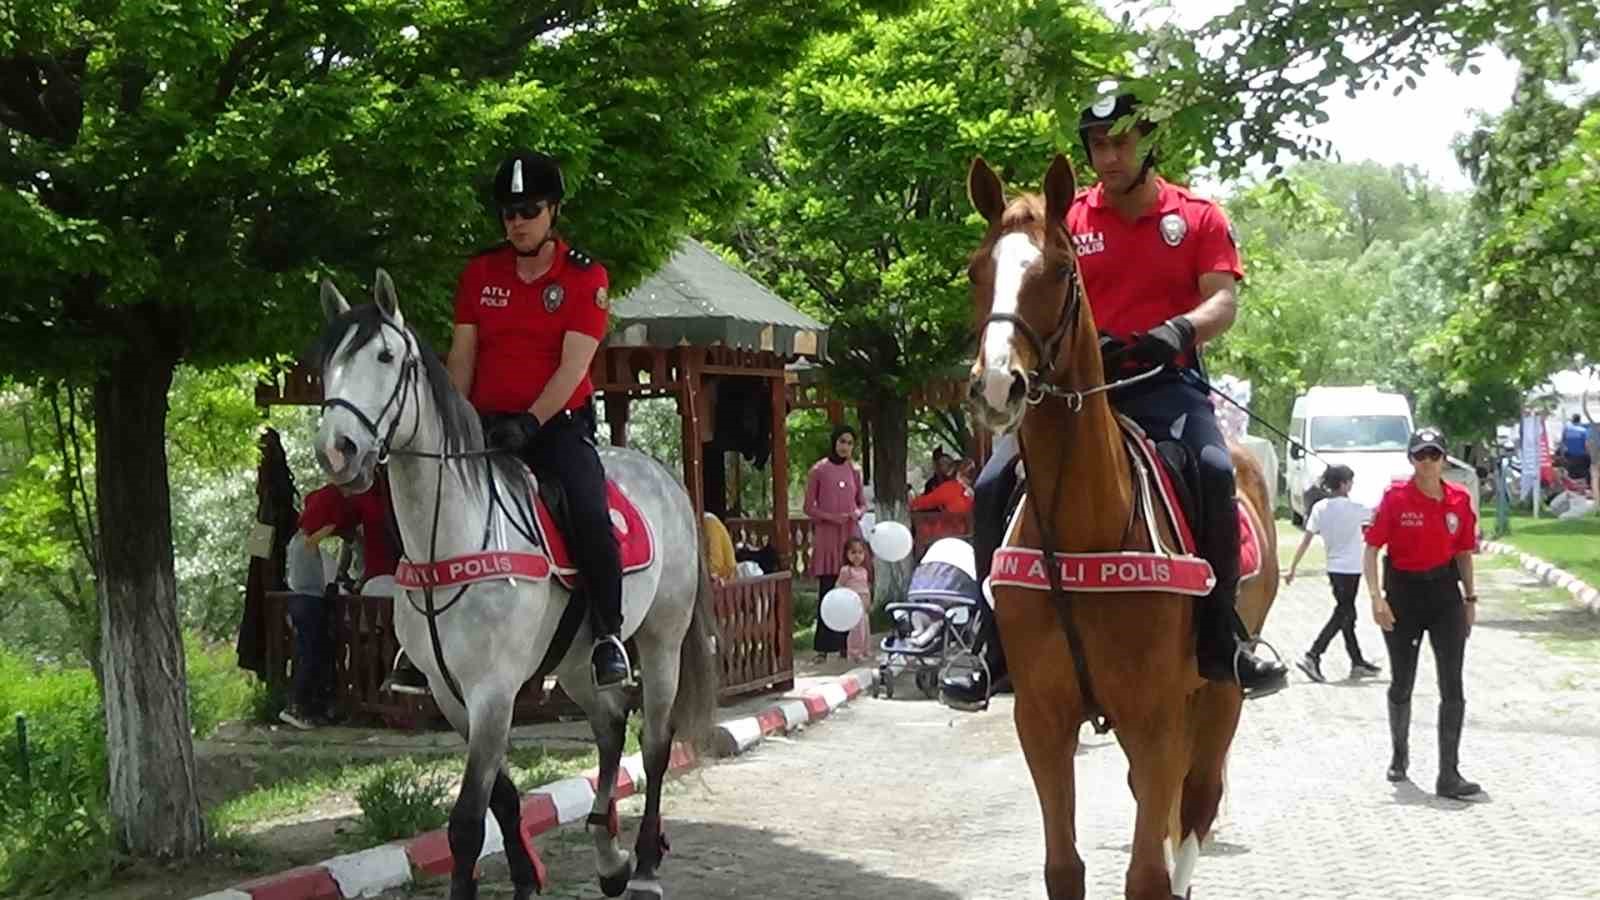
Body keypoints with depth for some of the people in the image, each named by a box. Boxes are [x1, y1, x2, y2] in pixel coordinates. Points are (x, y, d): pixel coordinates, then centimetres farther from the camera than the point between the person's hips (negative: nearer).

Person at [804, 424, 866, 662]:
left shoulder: (854, 471, 11)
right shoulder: (819, 470, 0)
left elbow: (862, 502, 19)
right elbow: (809, 507, 2)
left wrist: (858, 513, -3)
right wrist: (831, 517, -13)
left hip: (850, 535, 3)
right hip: (827, 536, -3)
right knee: (827, 591, -6)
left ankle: (847, 644, 6)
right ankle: (824, 646, -3)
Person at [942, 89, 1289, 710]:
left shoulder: (1198, 218, 6)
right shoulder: (1068, 220, 10)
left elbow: (1223, 301, -4)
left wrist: (1180, 330, -26)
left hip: (1165, 384, -2)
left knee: (1214, 470, -32)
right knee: (995, 485, -15)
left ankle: (1220, 637, -20)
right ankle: (996, 646, -4)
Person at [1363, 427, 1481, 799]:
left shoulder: (1460, 500, 1)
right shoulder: (1395, 497, -8)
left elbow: (1464, 553, 11)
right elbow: (1371, 549, -8)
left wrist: (1470, 598, 11)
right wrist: (1376, 597, -17)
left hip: (1445, 591, 2)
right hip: (1403, 593, -2)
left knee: (1452, 687, -6)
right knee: (1402, 684, 13)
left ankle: (1449, 774, -4)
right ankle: (1399, 753, 37)